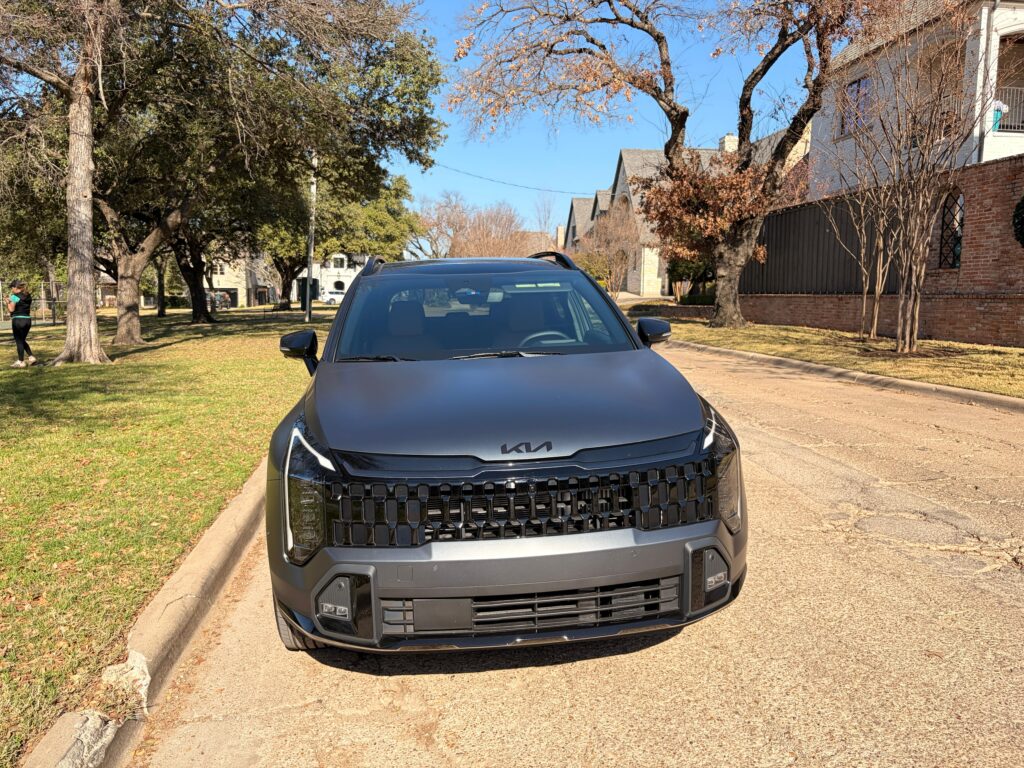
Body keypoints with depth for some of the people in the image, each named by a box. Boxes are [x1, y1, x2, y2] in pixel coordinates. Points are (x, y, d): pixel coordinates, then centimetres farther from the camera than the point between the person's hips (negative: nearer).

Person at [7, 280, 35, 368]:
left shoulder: (14, 296, -10)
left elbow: (11, 309, -13)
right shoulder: (28, 296, 10)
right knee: (23, 340, 20)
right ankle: (31, 357, 10)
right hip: (28, 320, 7)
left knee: (19, 341, 1)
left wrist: (8, 302, 6)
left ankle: (21, 362, 5)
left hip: (18, 320, -7)